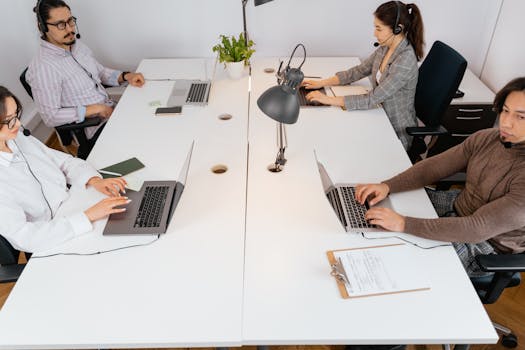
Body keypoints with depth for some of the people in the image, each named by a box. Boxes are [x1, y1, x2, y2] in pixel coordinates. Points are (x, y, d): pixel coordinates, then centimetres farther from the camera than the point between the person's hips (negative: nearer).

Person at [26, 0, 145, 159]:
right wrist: (93, 110, -20)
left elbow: (101, 72, 19)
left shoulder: (77, 45, 6)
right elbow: (50, 117, -20)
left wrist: (125, 76, 0)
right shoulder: (43, 67, -19)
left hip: (111, 109, 8)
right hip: (94, 129, -8)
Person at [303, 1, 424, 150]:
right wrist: (322, 83, -3)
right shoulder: (385, 48, -3)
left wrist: (329, 99, -28)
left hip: (396, 133, -7)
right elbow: (359, 71, 6)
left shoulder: (405, 60, -28)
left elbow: (372, 99, -29)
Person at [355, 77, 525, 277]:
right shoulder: (486, 139, -11)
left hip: (483, 246, -6)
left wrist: (404, 224, -41)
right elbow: (433, 167, -9)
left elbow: (478, 229, -35)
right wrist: (387, 186, -25)